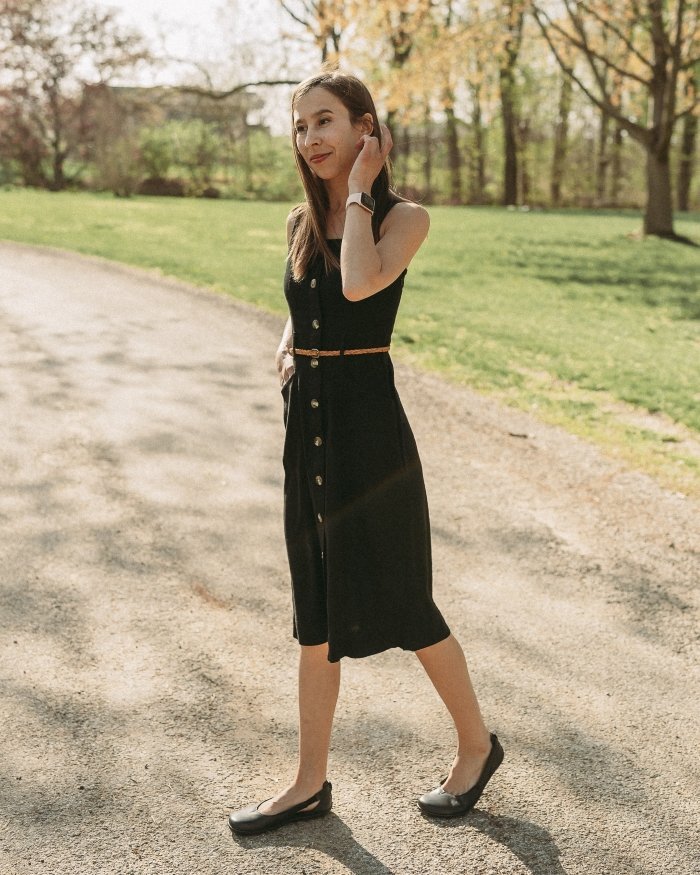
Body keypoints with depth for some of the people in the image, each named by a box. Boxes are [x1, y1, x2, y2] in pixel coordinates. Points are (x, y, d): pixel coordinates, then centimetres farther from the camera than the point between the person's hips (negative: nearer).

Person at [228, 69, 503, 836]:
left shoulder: (404, 217, -7)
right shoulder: (301, 223, 10)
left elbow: (358, 286, -26)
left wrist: (359, 190, -14)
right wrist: (286, 349, 4)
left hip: (367, 427, -6)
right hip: (306, 427, 6)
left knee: (401, 605, 5)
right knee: (315, 616, 13)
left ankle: (476, 744, 29)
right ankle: (310, 784, 24)